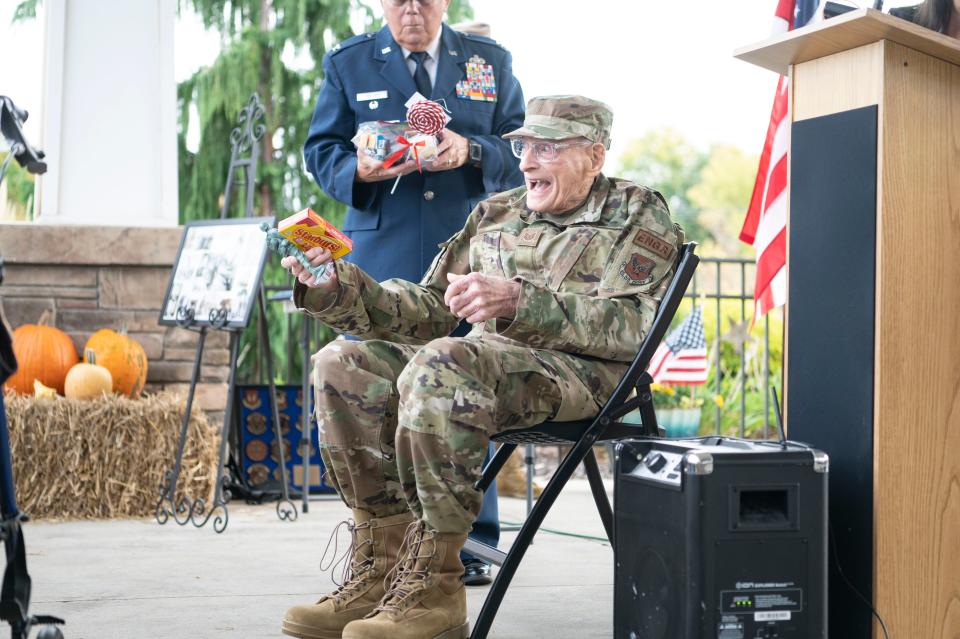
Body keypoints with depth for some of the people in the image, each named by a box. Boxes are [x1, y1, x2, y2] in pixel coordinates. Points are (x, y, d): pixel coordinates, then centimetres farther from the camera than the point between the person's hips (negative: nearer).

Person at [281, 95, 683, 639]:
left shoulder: (637, 214, 6)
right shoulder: (496, 215, 24)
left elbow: (628, 324, -11)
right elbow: (429, 310, 20)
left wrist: (519, 300, -27)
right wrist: (339, 290, 2)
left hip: (580, 373, -7)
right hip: (485, 358, 7)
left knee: (441, 364, -35)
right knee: (345, 364, -14)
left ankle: (434, 584, -29)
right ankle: (383, 565, -15)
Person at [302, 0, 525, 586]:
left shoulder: (491, 62, 12)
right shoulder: (347, 64, 11)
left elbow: (522, 148, 9)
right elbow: (321, 150, 10)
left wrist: (471, 150, -11)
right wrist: (359, 169, -13)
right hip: (382, 260, 0)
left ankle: (471, 544, 8)